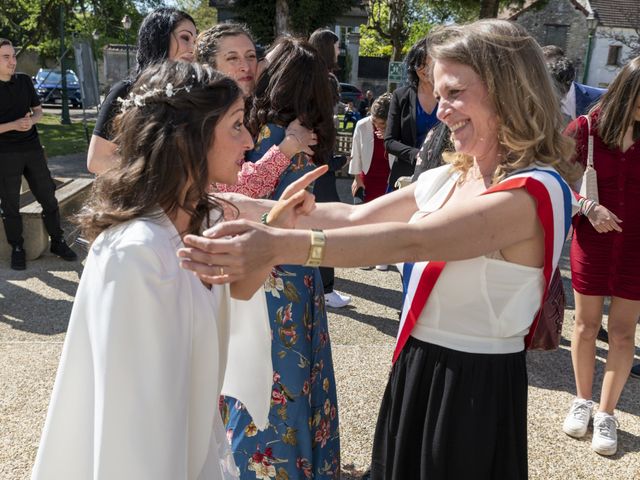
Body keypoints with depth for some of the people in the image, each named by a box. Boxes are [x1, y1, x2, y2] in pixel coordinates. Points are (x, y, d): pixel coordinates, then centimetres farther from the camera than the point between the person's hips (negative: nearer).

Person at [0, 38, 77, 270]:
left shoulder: (24, 81, 6)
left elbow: (38, 111, 11)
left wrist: (31, 120, -11)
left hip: (32, 148, 4)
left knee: (48, 197, 7)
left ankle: (57, 242, 20)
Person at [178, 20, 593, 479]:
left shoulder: (537, 191, -21)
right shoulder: (446, 179, 5)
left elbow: (412, 241, -34)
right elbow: (354, 216, 4)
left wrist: (279, 245, -43)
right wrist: (248, 206, -2)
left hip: (475, 388, -7)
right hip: (414, 370, 7)